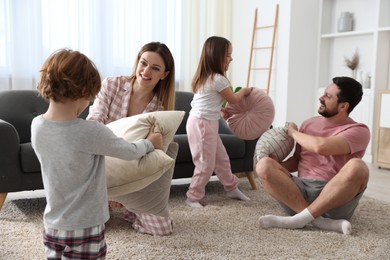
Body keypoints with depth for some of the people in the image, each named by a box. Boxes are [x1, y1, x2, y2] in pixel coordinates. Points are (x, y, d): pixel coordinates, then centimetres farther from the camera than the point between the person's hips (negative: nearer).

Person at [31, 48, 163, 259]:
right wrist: (150, 143, 11)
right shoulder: (91, 132, -25)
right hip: (85, 228, -5)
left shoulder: (37, 126, -7)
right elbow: (130, 152, -9)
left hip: (53, 226, 6)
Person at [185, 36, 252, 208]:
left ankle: (232, 188, 33)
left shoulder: (205, 77, 11)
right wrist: (244, 91, 14)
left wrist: (222, 111, 26)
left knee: (221, 158, 19)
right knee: (206, 163, -2)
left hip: (206, 123, 10)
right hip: (202, 124, -10)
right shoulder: (218, 79, -17)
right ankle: (193, 197, 10)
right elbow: (233, 99, -4)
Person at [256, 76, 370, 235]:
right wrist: (272, 170, 3)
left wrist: (293, 132, -2)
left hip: (336, 198, -4)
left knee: (357, 167, -33)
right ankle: (320, 221, -27)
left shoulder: (358, 131, -2)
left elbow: (321, 146, -21)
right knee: (264, 165, -21)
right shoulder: (309, 124, 16)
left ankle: (300, 219, -30)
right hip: (302, 189, 4)